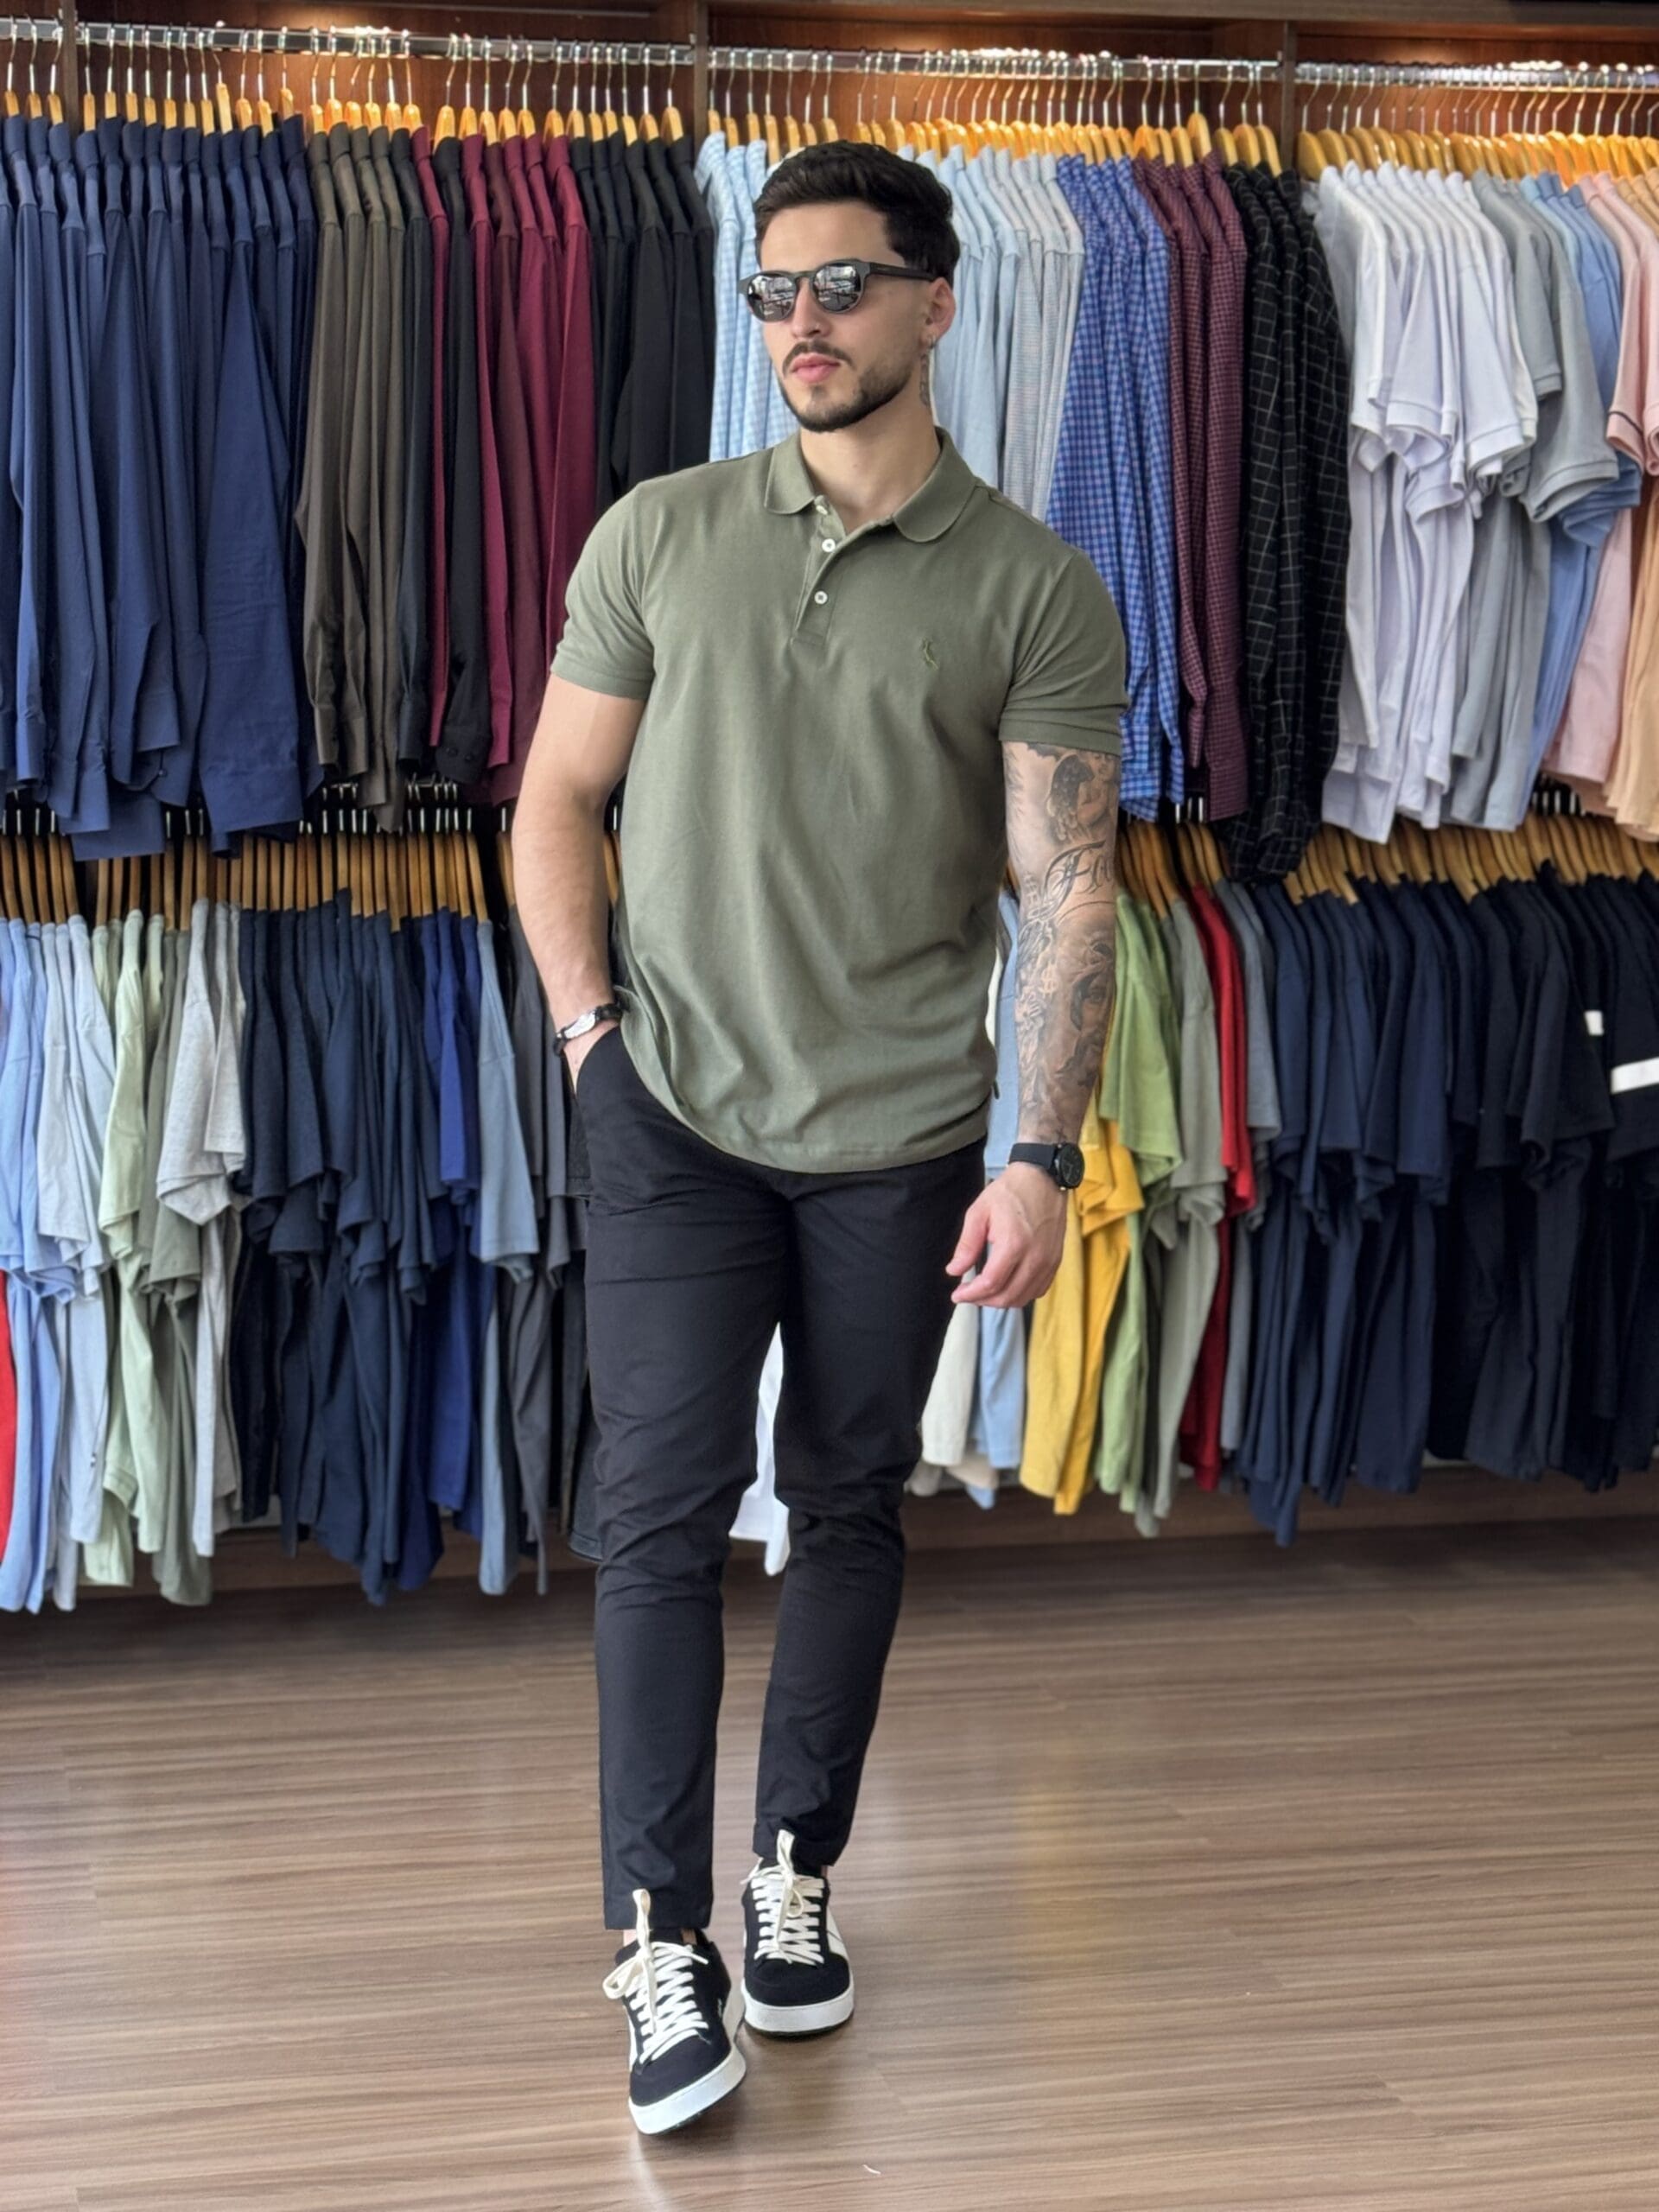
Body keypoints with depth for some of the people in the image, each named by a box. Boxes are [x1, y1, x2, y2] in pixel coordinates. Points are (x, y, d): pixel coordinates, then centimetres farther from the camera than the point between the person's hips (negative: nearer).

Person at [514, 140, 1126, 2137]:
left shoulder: (1034, 596, -2)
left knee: (849, 1507, 10)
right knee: (661, 1511, -3)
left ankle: (797, 1873, 28)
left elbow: (1067, 889, -5)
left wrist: (1043, 1157, -10)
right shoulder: (659, 538, 2)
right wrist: (589, 1022, -3)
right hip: (674, 1120, 0)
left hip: (902, 1138, 0)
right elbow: (557, 796, 8)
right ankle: (662, 1946, 5)